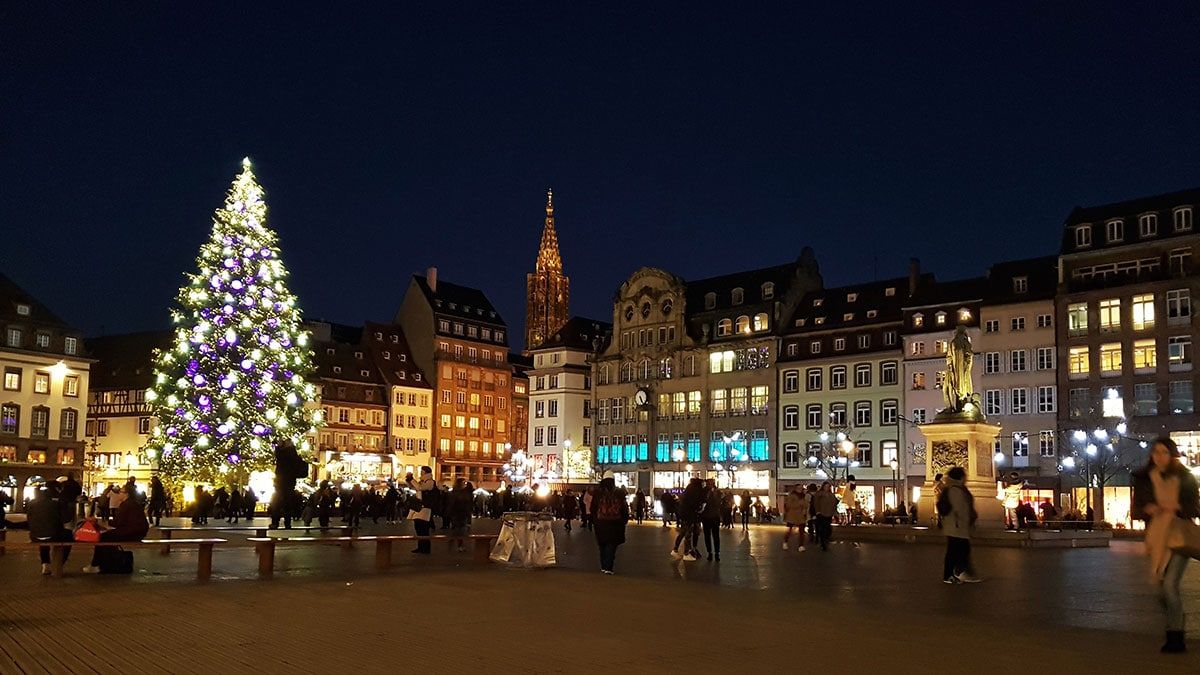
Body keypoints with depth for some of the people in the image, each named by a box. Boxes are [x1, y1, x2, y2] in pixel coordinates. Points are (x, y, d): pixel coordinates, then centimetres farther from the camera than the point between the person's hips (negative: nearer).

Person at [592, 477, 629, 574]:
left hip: (601, 523, 1)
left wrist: (594, 521, 11)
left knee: (603, 545, 15)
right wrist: (624, 521, 12)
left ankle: (603, 567, 20)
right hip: (615, 523, -1)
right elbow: (625, 509, 1)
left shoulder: (597, 494, -4)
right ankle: (608, 567, -9)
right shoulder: (619, 494, -4)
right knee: (611, 545, 1)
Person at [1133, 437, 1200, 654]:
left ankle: (1175, 639, -9)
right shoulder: (1143, 479, 5)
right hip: (1157, 538, 4)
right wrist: (1148, 510, -16)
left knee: (1170, 585, -16)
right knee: (1163, 589, 12)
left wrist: (1177, 507, -19)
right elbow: (1136, 510, 7)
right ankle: (1176, 623, 37)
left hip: (1180, 537, -4)